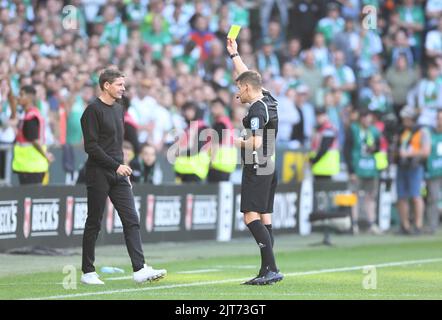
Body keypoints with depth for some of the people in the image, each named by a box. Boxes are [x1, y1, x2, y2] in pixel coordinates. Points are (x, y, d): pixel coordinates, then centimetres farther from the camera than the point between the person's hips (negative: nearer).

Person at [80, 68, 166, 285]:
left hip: (118, 174, 7)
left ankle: (139, 270, -8)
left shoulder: (118, 109, 15)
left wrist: (123, 168, 17)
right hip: (98, 175, -7)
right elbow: (91, 146, -16)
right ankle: (87, 272, 11)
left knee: (131, 220, -3)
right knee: (94, 224, 1)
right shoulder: (93, 110, -10)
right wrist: (116, 166, -18)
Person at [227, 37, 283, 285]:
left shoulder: (257, 110, -15)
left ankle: (272, 269, -21)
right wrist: (234, 54, 33)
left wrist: (239, 142, -5)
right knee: (264, 219, 9)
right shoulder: (268, 100, 11)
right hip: (270, 167, 9)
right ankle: (267, 272, 8)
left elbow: (256, 143, -24)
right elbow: (248, 76, 26)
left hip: (257, 168, -9)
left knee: (251, 217, -13)